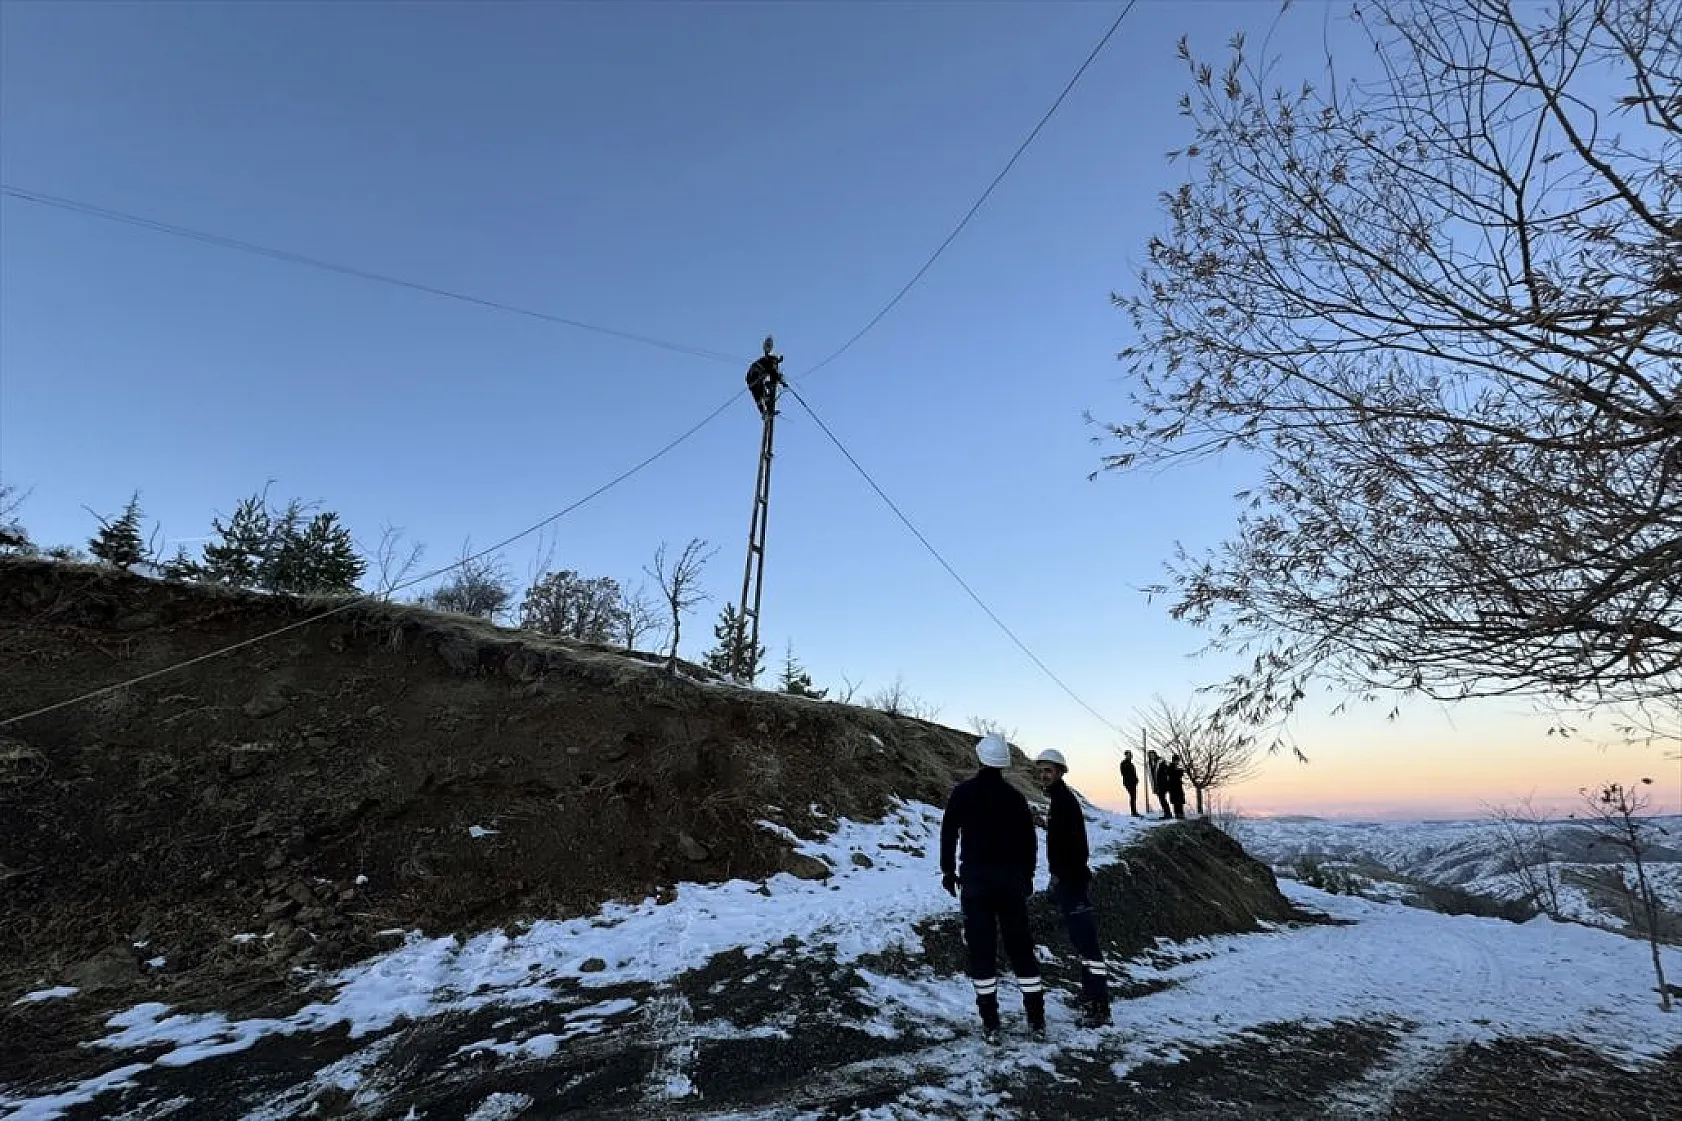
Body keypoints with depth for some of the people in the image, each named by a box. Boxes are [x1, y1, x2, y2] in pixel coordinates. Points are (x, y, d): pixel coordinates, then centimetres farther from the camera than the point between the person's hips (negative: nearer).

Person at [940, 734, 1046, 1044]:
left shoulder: (963, 792, -5)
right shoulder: (1014, 796, 1)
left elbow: (948, 831, -5)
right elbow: (1029, 839, 5)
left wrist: (948, 870, 6)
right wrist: (1027, 875, 18)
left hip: (975, 878, -2)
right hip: (1011, 878, 2)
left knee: (981, 949, 4)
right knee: (1021, 947, 11)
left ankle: (990, 1024, 6)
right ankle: (1037, 1020, 15)